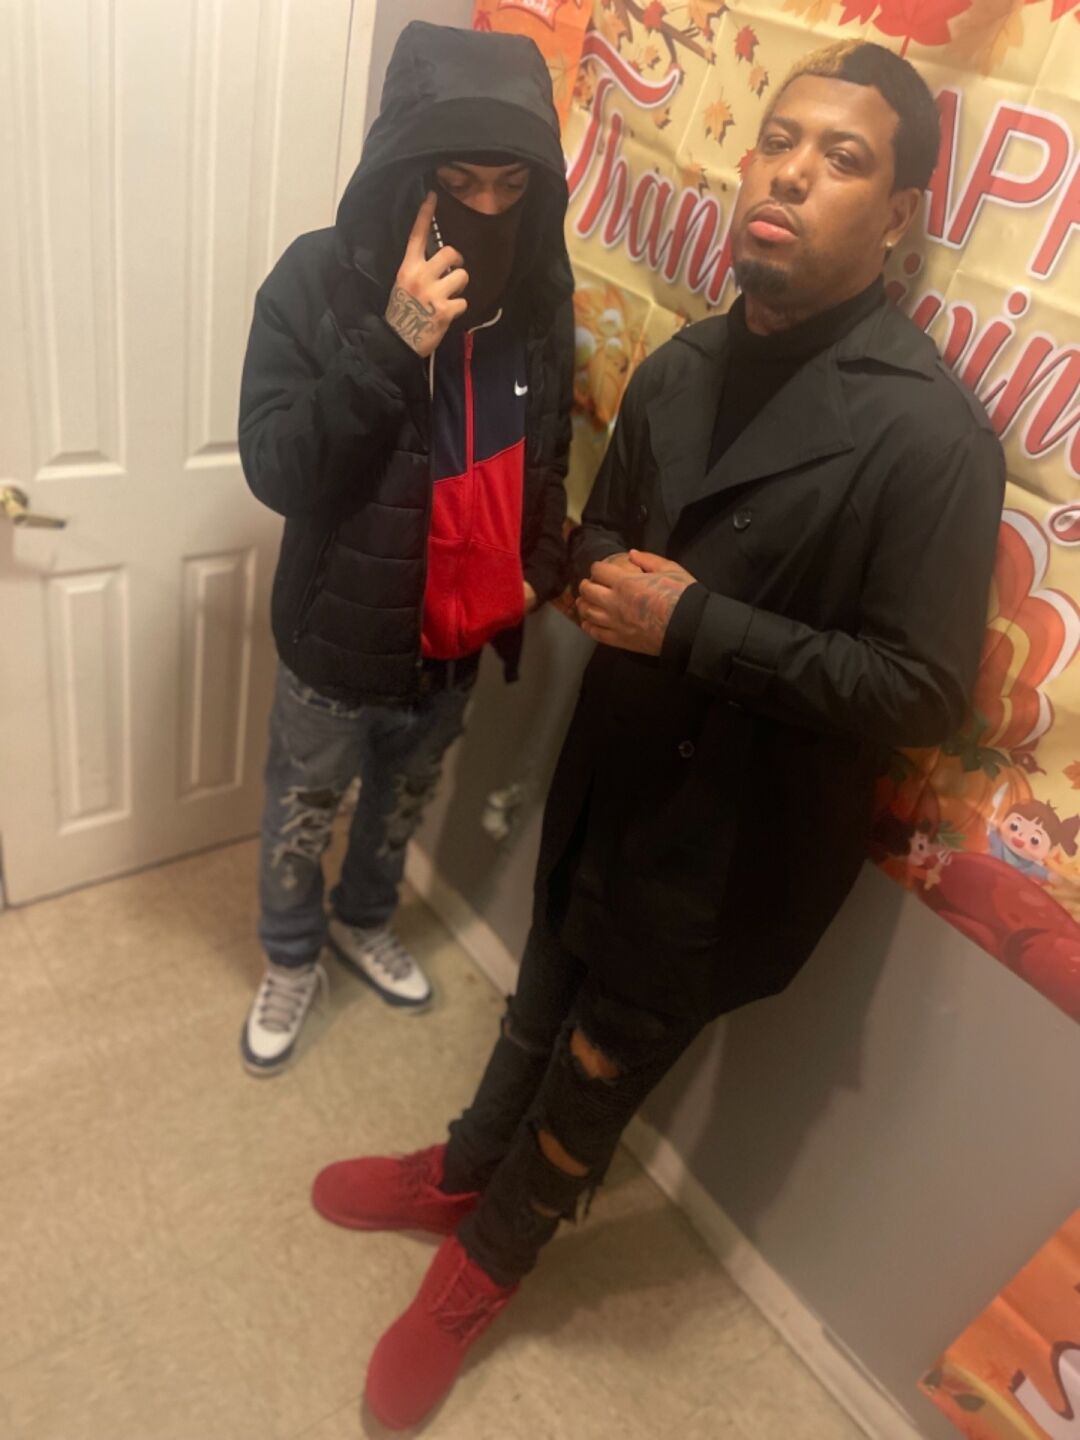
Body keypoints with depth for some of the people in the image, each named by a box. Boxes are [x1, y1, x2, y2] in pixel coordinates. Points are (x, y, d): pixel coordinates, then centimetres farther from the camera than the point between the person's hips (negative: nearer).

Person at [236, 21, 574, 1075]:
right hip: (342, 634, -3)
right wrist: (392, 343, -34)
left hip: (462, 630, 4)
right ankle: (291, 957, 46)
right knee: (301, 813, 18)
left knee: (402, 802, 26)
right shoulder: (321, 278, -18)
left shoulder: (539, 289, -5)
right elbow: (273, 469, -24)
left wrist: (540, 568, -2)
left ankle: (363, 922, 54)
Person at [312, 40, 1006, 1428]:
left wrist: (694, 624, -25)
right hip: (609, 774, 5)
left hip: (731, 834, -5)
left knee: (600, 1067, 17)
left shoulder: (926, 431, -21)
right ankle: (464, 1168, 56)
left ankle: (491, 1251, 47)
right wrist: (603, 573, -10)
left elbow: (922, 692, -21)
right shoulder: (683, 362, 0)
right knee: (542, 1004, 27)